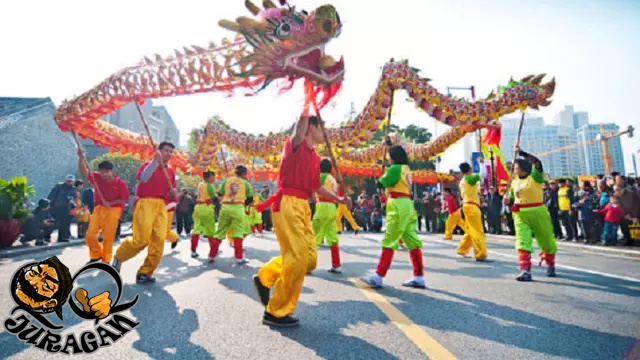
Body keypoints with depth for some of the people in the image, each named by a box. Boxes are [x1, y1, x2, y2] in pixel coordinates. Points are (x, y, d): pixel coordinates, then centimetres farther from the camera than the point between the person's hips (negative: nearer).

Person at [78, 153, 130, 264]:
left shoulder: (120, 183, -13)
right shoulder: (97, 177, -4)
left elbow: (125, 198, -6)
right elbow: (84, 171, -14)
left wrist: (111, 203, -15)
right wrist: (81, 158, -29)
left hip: (113, 210, -4)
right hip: (98, 209, 4)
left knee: (108, 237, 1)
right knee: (90, 235, 0)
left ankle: (106, 260, 16)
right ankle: (96, 254, 25)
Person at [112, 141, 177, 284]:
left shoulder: (170, 171, 16)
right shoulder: (148, 164, 0)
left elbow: (173, 194, 21)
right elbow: (143, 178, -23)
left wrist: (173, 192, -3)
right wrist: (155, 161, -27)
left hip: (161, 206, 6)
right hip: (146, 203, -5)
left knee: (159, 239, -5)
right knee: (141, 240, -10)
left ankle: (145, 273, 5)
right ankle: (118, 257, 20)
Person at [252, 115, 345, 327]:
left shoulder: (315, 157, 20)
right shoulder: (296, 144, -1)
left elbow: (317, 187, 28)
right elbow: (299, 130, -23)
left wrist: (338, 199, 24)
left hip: (303, 207, 9)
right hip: (287, 204, -8)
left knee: (310, 259, 7)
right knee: (297, 259, -9)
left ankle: (265, 278, 25)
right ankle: (276, 312, 6)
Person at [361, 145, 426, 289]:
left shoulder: (395, 168, -10)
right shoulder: (406, 169, 17)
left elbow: (380, 183, -11)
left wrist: (382, 177, 7)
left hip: (398, 206, -9)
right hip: (407, 205, 9)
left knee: (389, 242, -9)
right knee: (412, 241, 8)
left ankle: (378, 276, -6)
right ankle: (419, 277, 12)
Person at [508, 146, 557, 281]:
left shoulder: (535, 176, -5)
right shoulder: (514, 182, 12)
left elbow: (537, 162, -24)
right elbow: (511, 198, 22)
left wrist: (521, 152, -20)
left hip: (537, 212, -4)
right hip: (520, 214, 4)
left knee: (546, 241, 12)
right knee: (522, 242, -11)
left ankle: (551, 266, 36)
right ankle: (525, 271, -15)